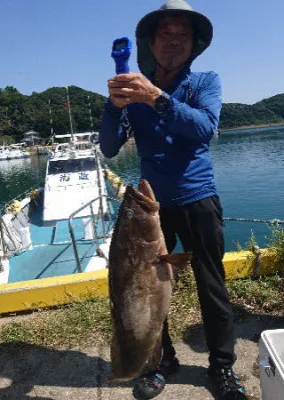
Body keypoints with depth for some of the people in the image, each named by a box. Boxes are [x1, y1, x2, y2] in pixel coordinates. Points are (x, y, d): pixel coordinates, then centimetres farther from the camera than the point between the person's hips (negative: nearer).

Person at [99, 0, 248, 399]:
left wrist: (157, 97, -32)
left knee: (212, 287, 6)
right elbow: (109, 148, -5)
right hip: (152, 203, 2)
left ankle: (222, 365, 26)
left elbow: (205, 127, -20)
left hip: (197, 200, -1)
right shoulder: (135, 88, 3)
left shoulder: (206, 81, 0)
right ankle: (163, 360, 29)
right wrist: (115, 104, -22)